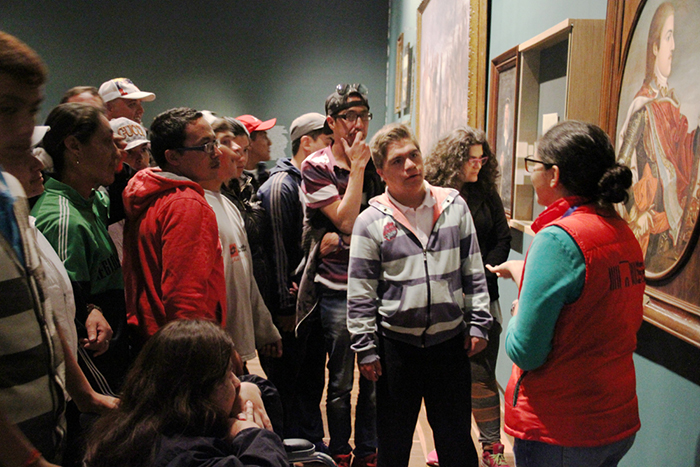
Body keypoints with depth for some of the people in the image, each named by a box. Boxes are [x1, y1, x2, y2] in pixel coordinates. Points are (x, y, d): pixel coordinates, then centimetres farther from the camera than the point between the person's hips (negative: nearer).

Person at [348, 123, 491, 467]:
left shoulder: (454, 206, 1)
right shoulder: (371, 221, -7)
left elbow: (473, 272, 6)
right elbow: (361, 294, -4)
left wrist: (478, 323, 4)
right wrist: (366, 349, -4)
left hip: (451, 340, 2)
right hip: (396, 344, -1)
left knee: (456, 439, 16)